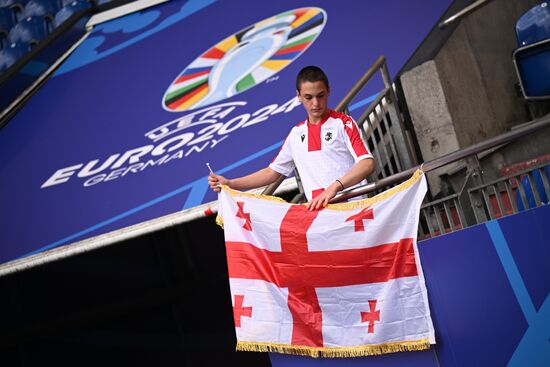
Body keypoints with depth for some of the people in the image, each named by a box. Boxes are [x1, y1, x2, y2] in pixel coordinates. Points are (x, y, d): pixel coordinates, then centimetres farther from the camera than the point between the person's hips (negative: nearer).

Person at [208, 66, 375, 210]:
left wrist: (335, 186, -25)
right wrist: (230, 184, 16)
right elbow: (272, 172, 23)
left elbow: (367, 163, -9)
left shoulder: (343, 123, 2)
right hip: (317, 209, 4)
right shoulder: (296, 134, 17)